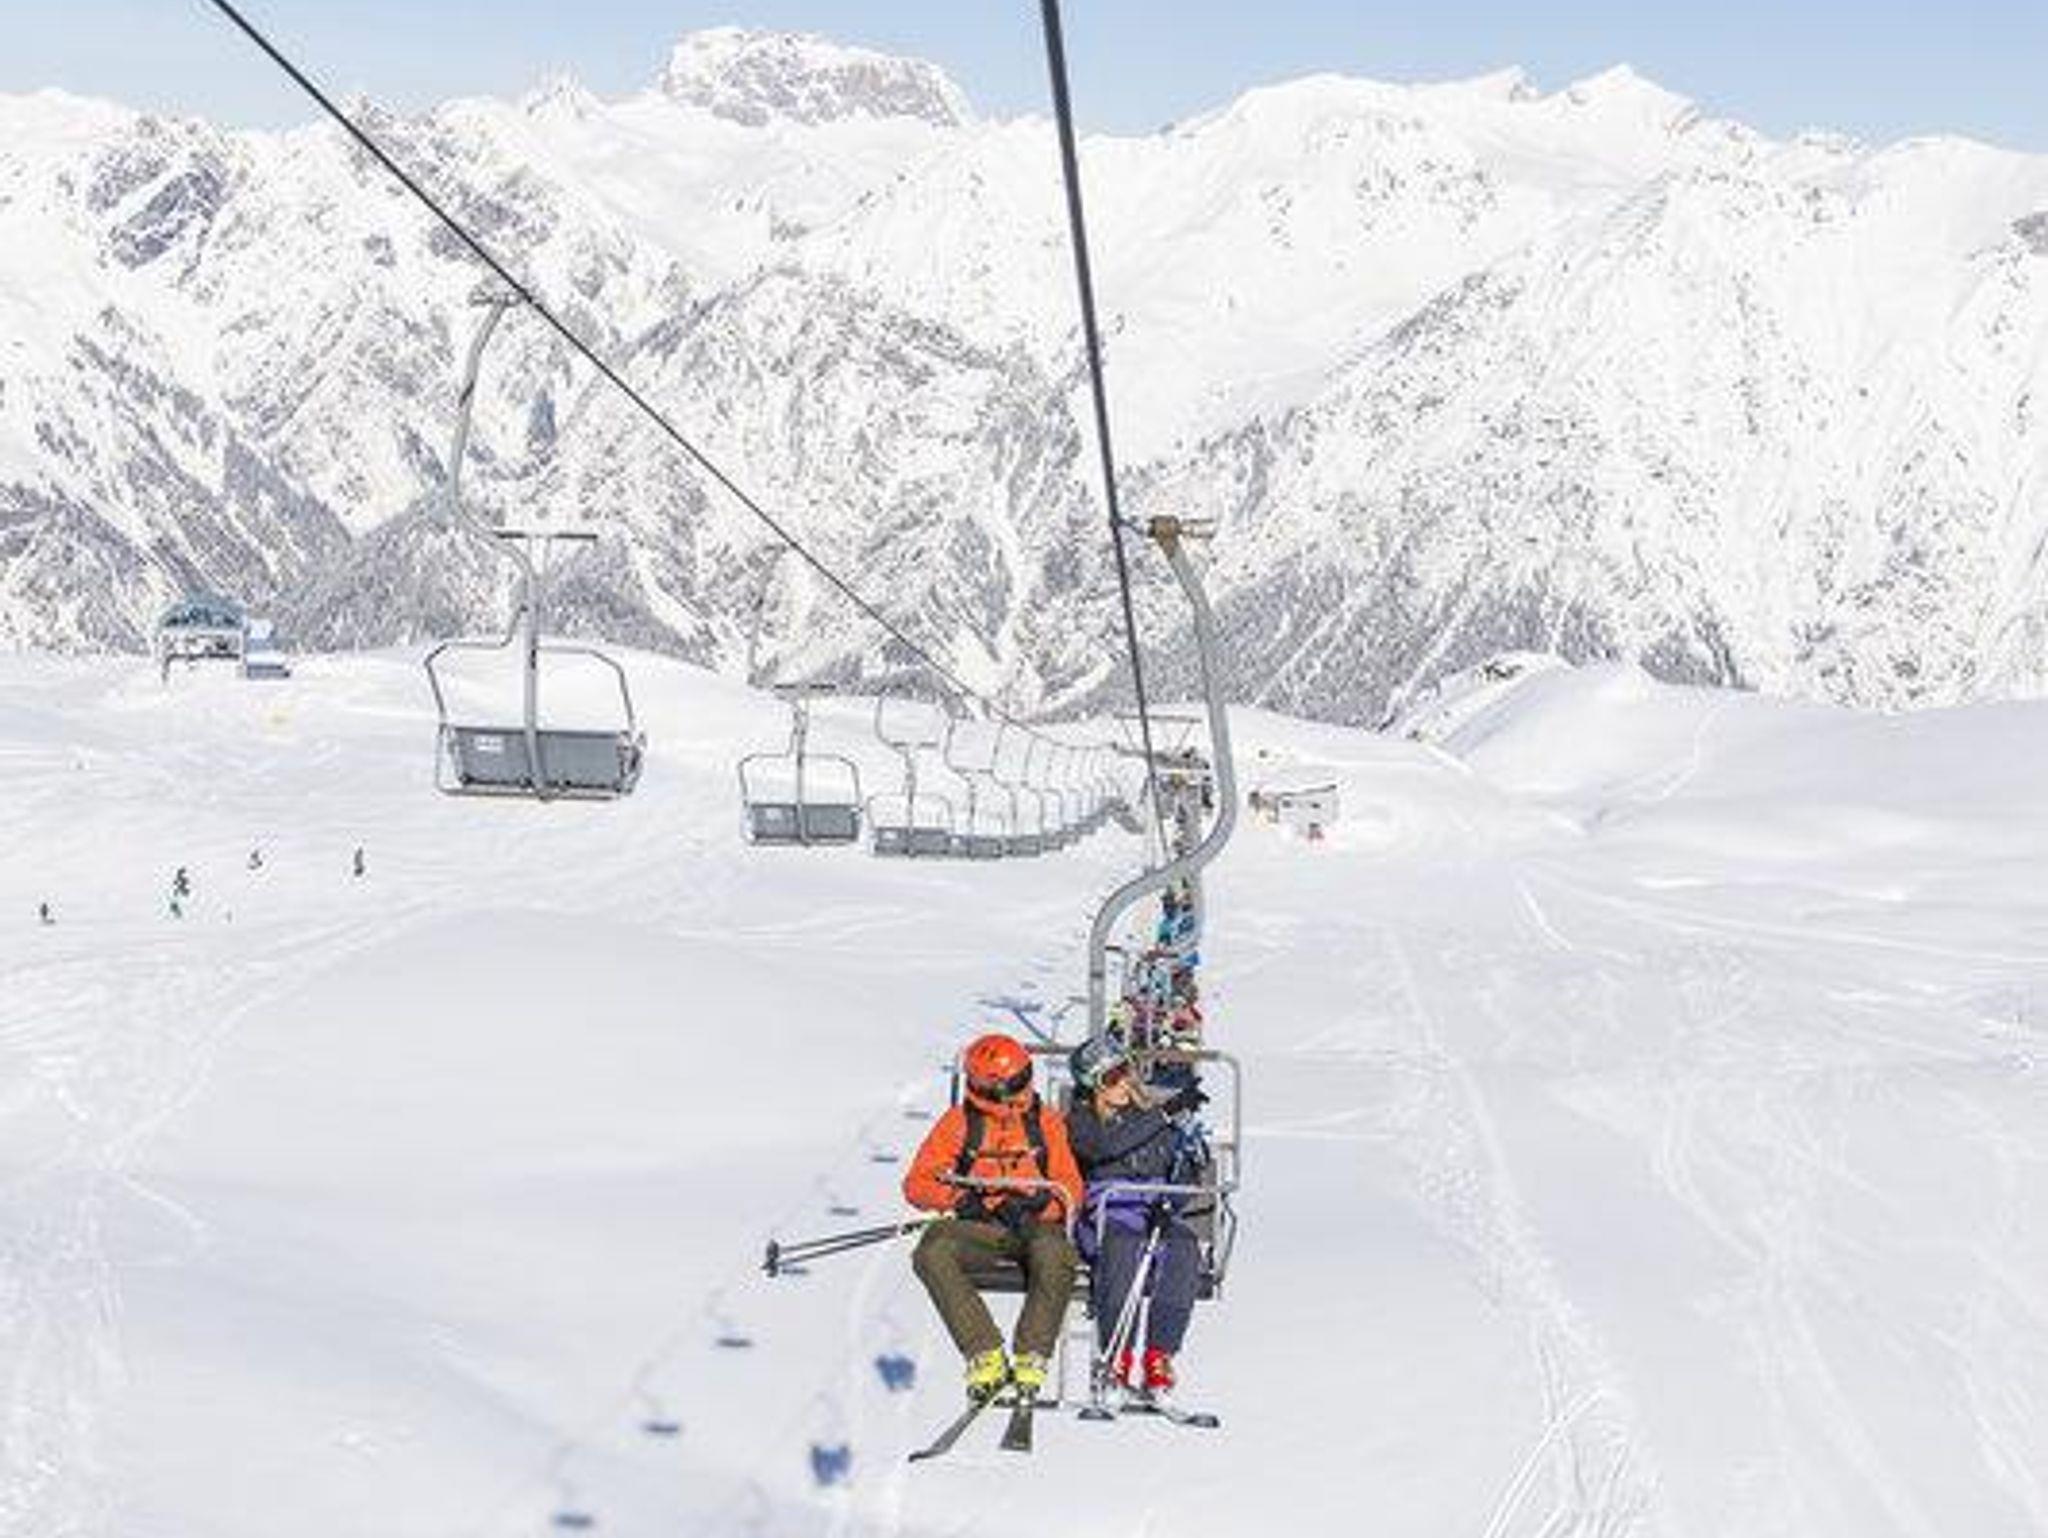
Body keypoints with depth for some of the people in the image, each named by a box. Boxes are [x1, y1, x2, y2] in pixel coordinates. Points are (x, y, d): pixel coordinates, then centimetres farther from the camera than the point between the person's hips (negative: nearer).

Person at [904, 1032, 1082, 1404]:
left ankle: (1032, 1356, -29)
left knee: (1055, 1252, -37)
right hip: (979, 1228, 1)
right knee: (932, 1253, -32)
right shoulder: (959, 1122, 11)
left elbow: (1071, 1191, 8)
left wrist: (1039, 1203, -13)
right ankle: (984, 1354, -30)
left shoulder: (1047, 1122, 12)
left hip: (1035, 1225, -1)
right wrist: (958, 1197, -10)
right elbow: (918, 1184, 9)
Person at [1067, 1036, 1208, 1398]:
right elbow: (1110, 1145, -15)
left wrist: (1168, 1202, -9)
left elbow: (1181, 1170, 14)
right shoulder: (1080, 1123, 8)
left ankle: (1159, 1353, -31)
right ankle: (1116, 1354, -32)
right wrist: (1167, 1112, -20)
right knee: (1124, 1247, -38)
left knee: (1184, 1250, -31)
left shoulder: (1150, 1114, 19)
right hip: (1105, 1218, -3)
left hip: (1157, 1216, 3)